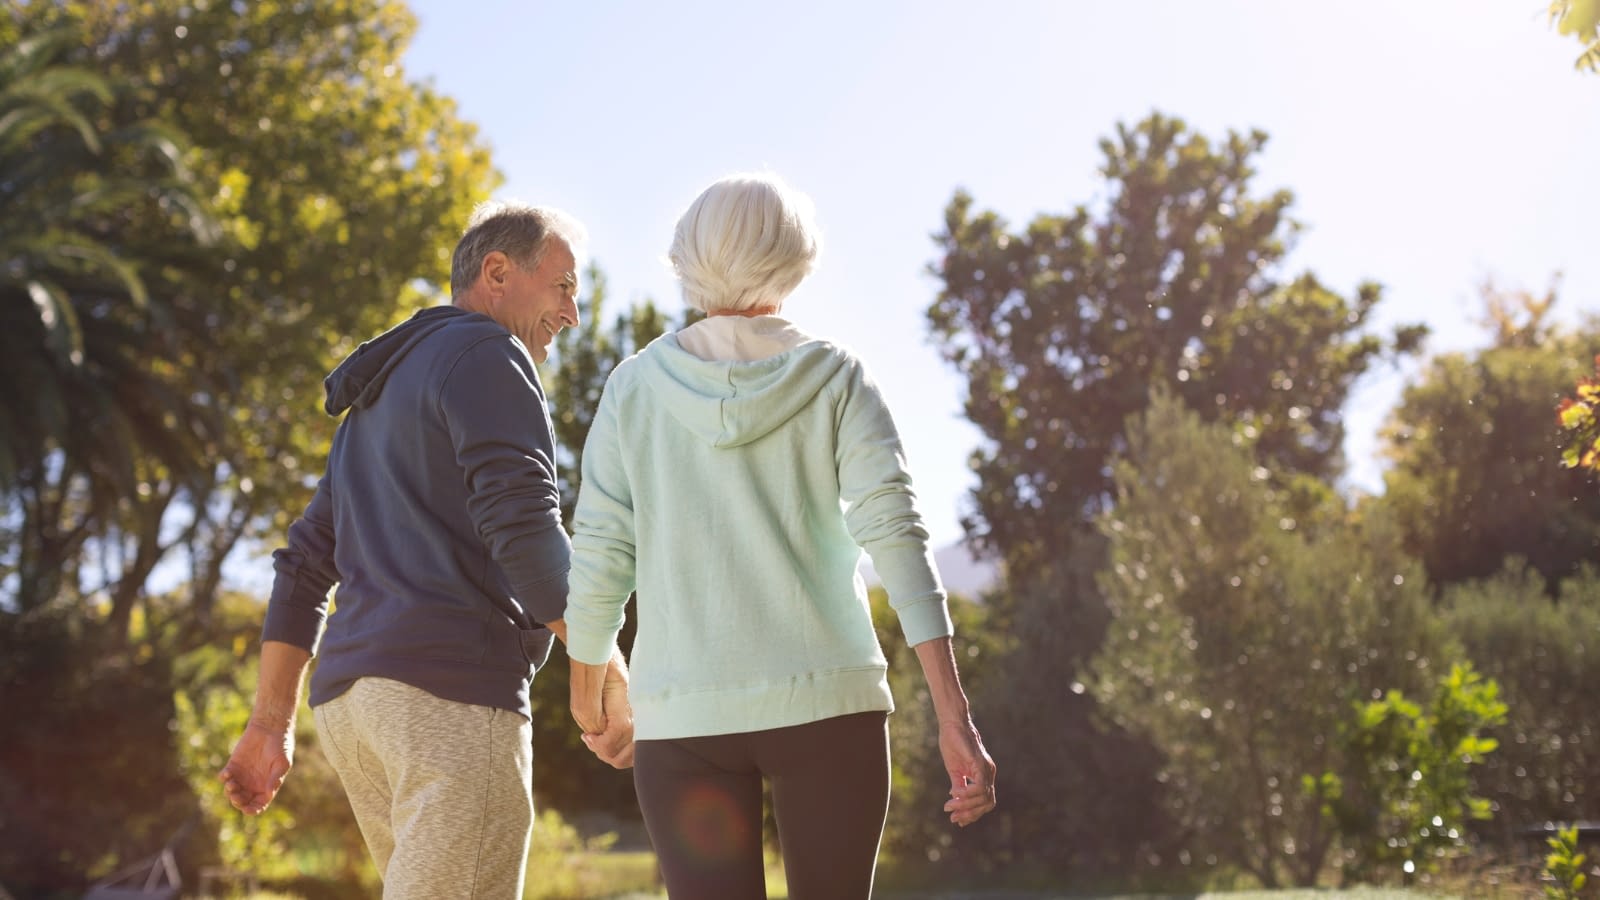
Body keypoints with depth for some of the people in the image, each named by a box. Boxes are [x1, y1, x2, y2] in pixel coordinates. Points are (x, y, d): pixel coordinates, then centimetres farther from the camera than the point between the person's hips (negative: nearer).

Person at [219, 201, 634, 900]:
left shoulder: (380, 395, 28)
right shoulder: (486, 355, -1)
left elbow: (304, 562, 25)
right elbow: (524, 528, -14)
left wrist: (271, 721, 23)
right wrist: (612, 682, -12)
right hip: (450, 690, -9)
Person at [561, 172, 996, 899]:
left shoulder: (636, 386, 3)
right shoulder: (834, 378, 1)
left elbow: (599, 557, 1)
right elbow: (896, 532, -10)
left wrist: (587, 685, 18)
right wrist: (954, 717, -14)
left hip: (684, 715, 0)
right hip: (826, 701, 0)